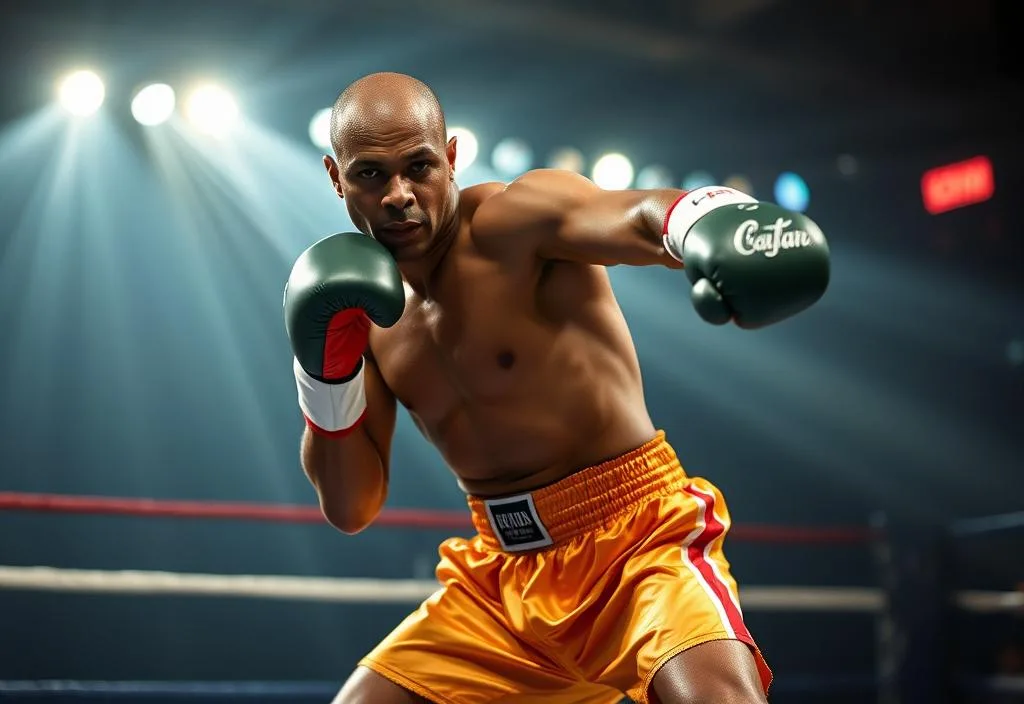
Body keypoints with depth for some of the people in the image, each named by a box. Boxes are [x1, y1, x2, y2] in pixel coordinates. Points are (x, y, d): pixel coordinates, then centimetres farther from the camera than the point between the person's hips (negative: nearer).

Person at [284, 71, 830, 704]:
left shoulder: (514, 220, -13)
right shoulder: (367, 308, 6)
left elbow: (637, 218, -36)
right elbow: (351, 508, 6)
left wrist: (716, 222, -59)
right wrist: (325, 366, -7)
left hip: (639, 539, -6)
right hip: (501, 579, 7)